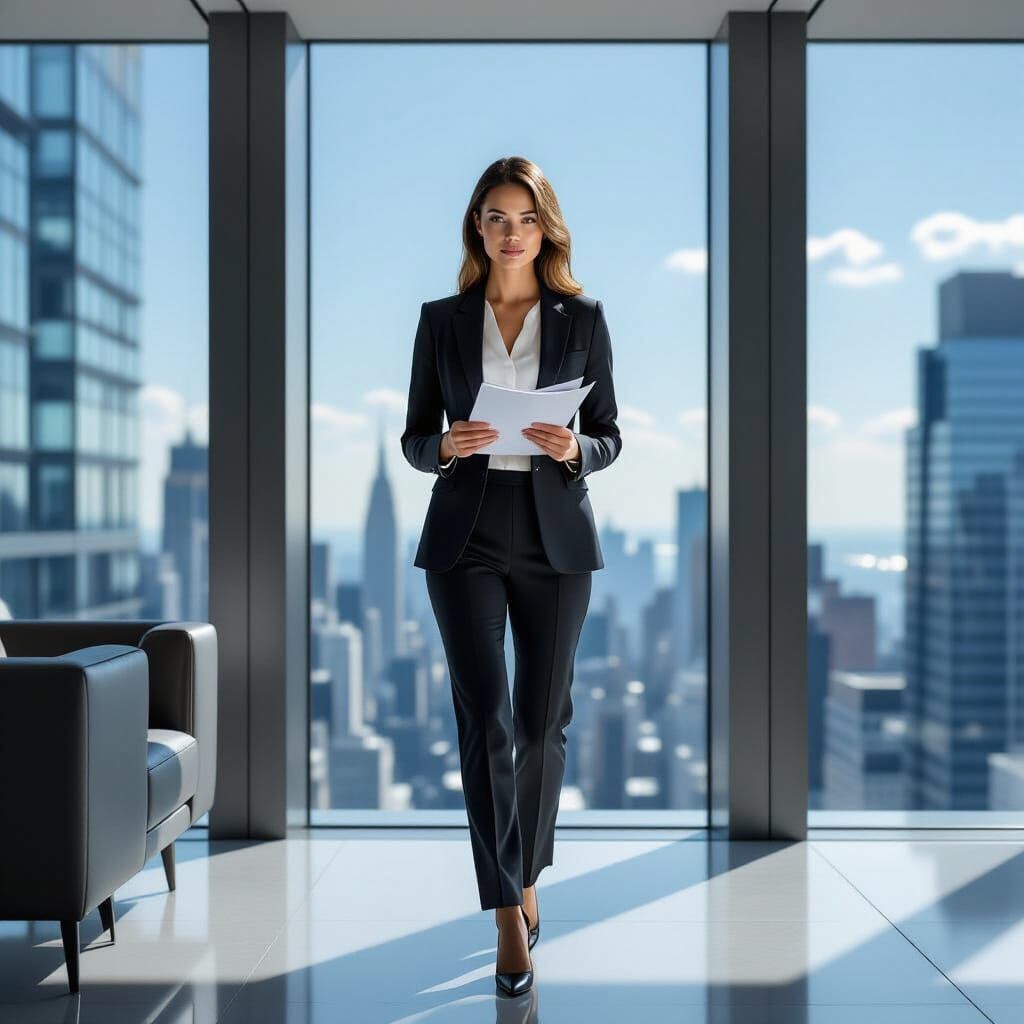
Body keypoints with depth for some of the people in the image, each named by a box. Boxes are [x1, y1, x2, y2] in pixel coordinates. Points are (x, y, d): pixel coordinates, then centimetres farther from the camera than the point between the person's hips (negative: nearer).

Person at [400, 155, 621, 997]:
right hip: (466, 534, 0)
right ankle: (508, 914, -3)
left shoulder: (582, 318, 4)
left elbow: (610, 438, 5)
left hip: (555, 537, 1)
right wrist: (446, 446, -15)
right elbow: (413, 439, 7)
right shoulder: (442, 320, 5)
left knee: (541, 720, 8)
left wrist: (573, 449, -16)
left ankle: (525, 875, 31)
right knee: (483, 718, -9)